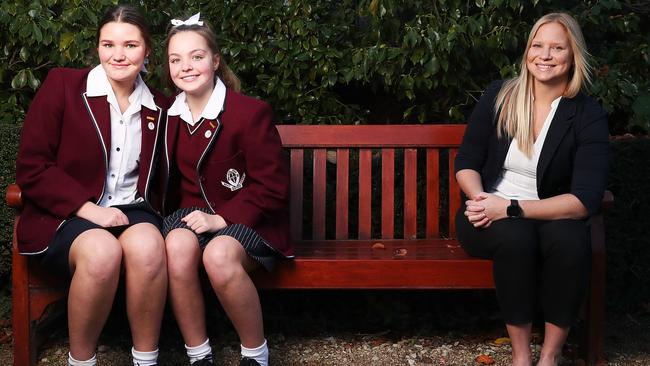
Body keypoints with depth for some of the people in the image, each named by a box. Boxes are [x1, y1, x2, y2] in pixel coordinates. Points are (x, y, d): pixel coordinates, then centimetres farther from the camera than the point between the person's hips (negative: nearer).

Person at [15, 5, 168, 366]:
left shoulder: (159, 107, 10)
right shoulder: (62, 85, -1)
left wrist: (151, 211, 0)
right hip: (66, 216, -2)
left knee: (148, 246, -34)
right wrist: (88, 208, -15)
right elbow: (31, 168, -5)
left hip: (132, 210, 3)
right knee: (103, 252, -37)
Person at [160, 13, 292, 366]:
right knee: (177, 246, -32)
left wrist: (222, 219, -18)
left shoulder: (251, 112, -13)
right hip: (192, 211, 4)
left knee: (219, 255, -37)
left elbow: (272, 186, -13)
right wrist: (176, 213, 0)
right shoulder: (169, 116, 5)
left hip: (247, 218, -4)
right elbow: (171, 178, 19)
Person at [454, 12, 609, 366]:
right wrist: (480, 198, -20)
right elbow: (466, 163, 3)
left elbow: (585, 199, -16)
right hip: (490, 219, 0)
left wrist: (511, 208, -26)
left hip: (550, 217, 0)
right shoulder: (498, 97, 0)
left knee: (570, 239, -34)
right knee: (515, 237, -34)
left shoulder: (588, 116, -6)